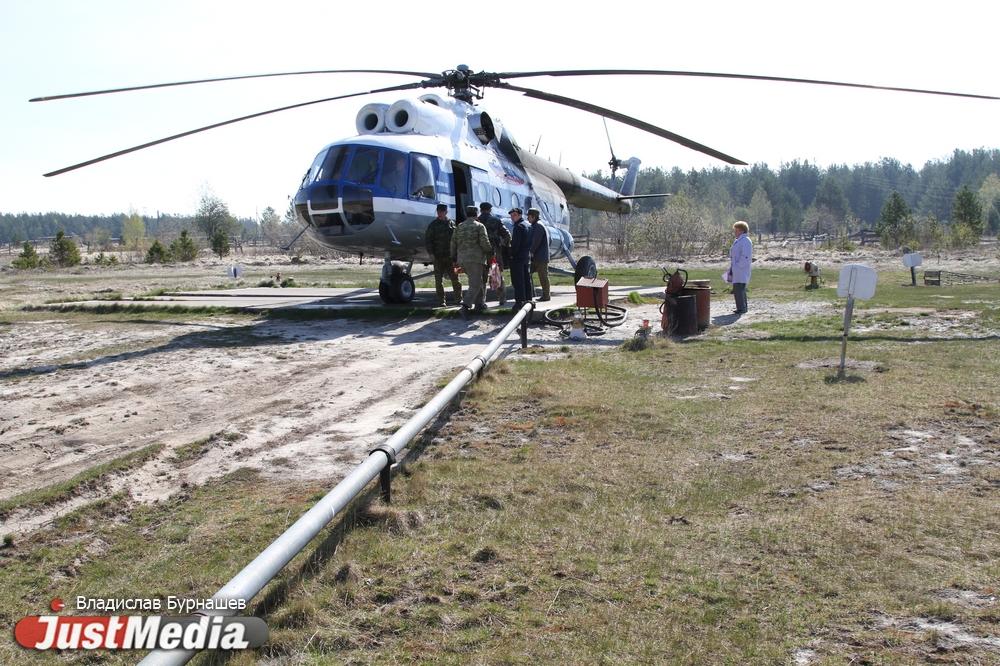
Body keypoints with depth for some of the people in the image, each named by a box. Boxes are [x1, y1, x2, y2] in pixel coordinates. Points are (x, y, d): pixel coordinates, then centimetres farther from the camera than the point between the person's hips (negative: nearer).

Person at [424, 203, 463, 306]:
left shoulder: (451, 224, 7)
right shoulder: (433, 224, 3)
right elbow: (427, 239, 2)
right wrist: (431, 252, -7)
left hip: (450, 256, 1)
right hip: (438, 256, -1)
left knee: (455, 278, 3)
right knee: (438, 279, 2)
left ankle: (458, 299, 12)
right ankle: (441, 301, 9)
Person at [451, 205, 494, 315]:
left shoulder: (459, 227, 12)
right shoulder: (479, 226, -4)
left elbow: (453, 243, 14)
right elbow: (484, 243, -11)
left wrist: (454, 258, 22)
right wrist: (490, 252, 7)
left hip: (462, 260, 6)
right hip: (476, 259, -6)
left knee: (478, 281, 19)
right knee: (475, 284, -6)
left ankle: (480, 304, 23)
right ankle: (466, 305, -22)